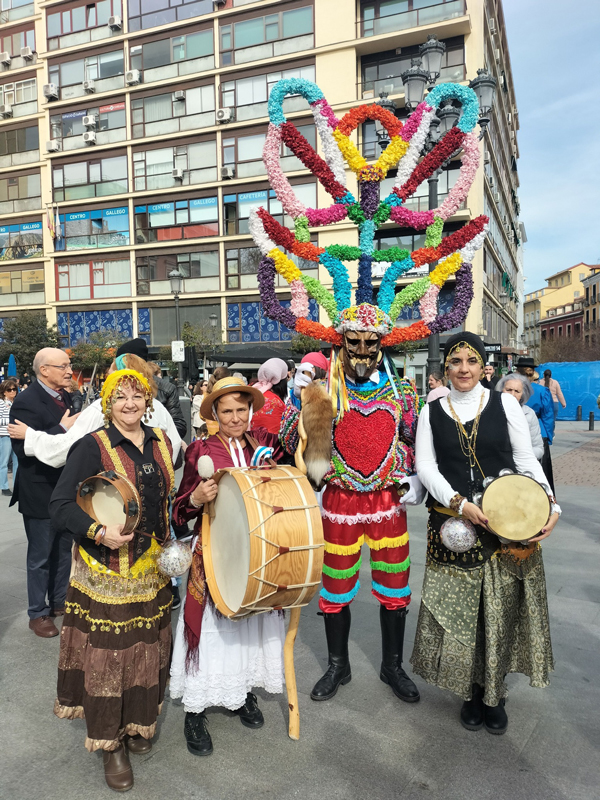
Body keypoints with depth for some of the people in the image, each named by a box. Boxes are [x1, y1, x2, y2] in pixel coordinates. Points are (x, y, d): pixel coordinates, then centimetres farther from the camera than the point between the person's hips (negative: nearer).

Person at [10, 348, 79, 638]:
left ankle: (59, 602, 38)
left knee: (63, 551, 20)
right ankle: (38, 614, 26)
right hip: (40, 493, -7)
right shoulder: (26, 401, -18)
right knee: (40, 556, 8)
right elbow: (23, 449, -26)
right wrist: (62, 429, -27)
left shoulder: (65, 397, 5)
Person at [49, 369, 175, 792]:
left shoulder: (161, 442, 4)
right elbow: (60, 505, -15)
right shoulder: (92, 447, -12)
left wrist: (172, 545, 7)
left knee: (147, 646, 17)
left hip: (152, 569, 5)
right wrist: (99, 532, -28)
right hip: (107, 571, -5)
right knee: (109, 651, 6)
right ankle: (111, 741, 27)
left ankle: (137, 723, 41)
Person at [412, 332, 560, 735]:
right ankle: (472, 692, 28)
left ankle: (495, 695, 28)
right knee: (460, 610, 7)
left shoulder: (504, 403, 2)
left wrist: (550, 506, -15)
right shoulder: (432, 411, 4)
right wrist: (460, 503, -15)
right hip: (453, 526, 1)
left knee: (501, 611, 7)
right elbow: (425, 465, -1)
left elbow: (526, 459, 0)